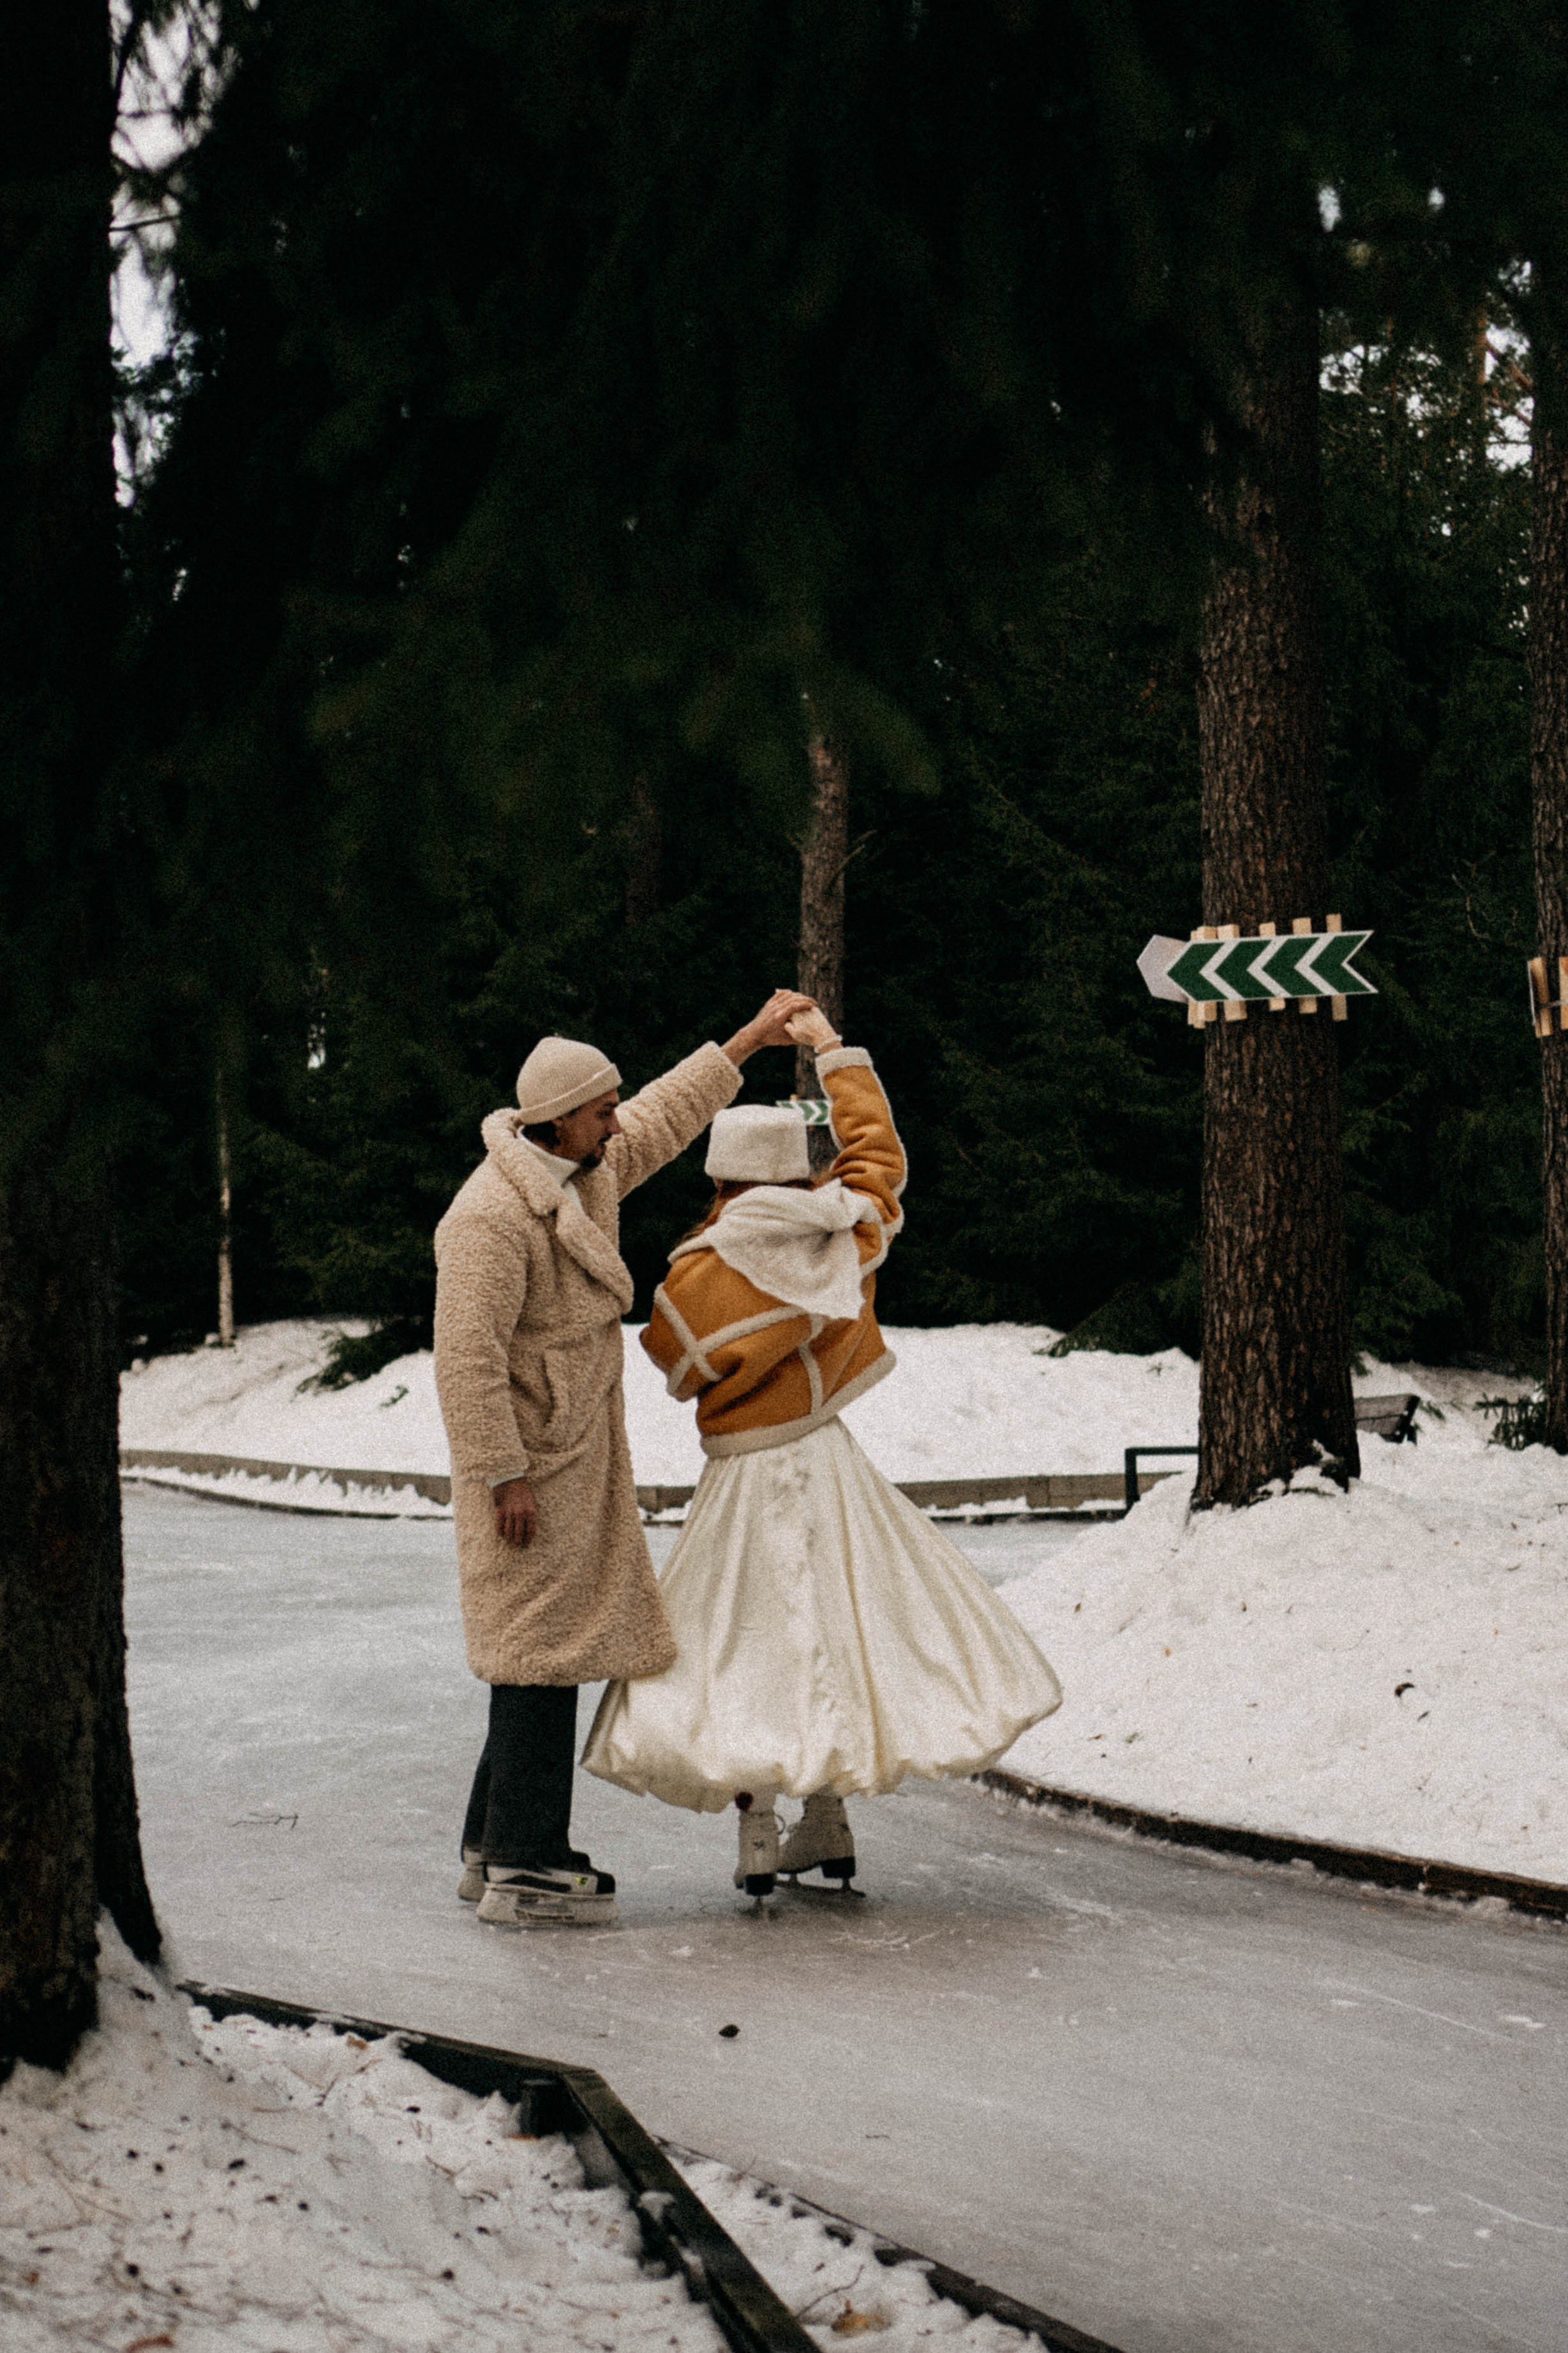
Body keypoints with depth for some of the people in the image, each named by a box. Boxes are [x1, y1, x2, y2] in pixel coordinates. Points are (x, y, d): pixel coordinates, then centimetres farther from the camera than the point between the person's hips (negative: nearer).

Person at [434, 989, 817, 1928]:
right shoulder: (494, 1216, -21)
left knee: (547, 1646, 14)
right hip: (532, 1463, -10)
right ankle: (523, 1869, -4)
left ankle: (496, 1845, 22)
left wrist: (753, 1039, 30)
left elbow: (664, 1119, 27)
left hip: (581, 1455, 10)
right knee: (542, 1646, -8)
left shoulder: (586, 1171, 9)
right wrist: (502, 1478, -23)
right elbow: (468, 1357, -23)